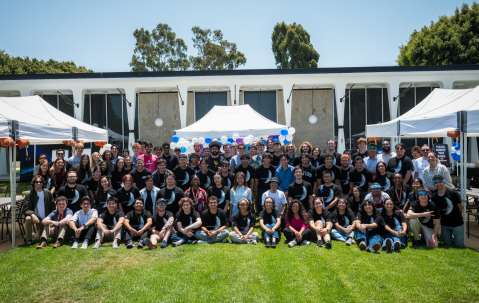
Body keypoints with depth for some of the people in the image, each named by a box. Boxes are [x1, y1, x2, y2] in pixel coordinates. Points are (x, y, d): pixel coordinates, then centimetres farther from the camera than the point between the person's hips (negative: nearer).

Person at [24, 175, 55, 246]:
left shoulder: (48, 193, 1)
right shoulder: (29, 195, -2)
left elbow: (53, 208, 3)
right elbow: (26, 210, -9)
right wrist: (32, 214, -29)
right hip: (36, 218, -1)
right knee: (28, 218, -31)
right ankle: (28, 239, -14)